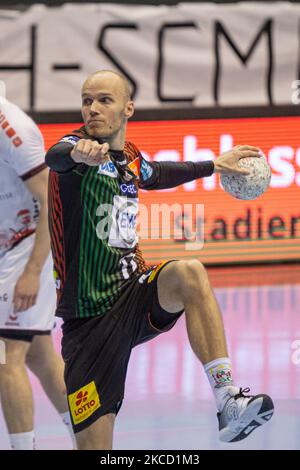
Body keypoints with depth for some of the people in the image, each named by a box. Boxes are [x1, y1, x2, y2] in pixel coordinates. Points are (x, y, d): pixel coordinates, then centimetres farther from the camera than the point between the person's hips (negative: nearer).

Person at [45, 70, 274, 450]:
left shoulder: (131, 159, 10)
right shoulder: (80, 145, -10)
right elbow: (55, 157, -37)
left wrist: (214, 165, 39)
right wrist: (77, 153, -60)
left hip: (134, 295, 4)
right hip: (89, 317, -4)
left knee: (188, 273, -28)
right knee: (94, 445, -9)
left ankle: (228, 401, -32)